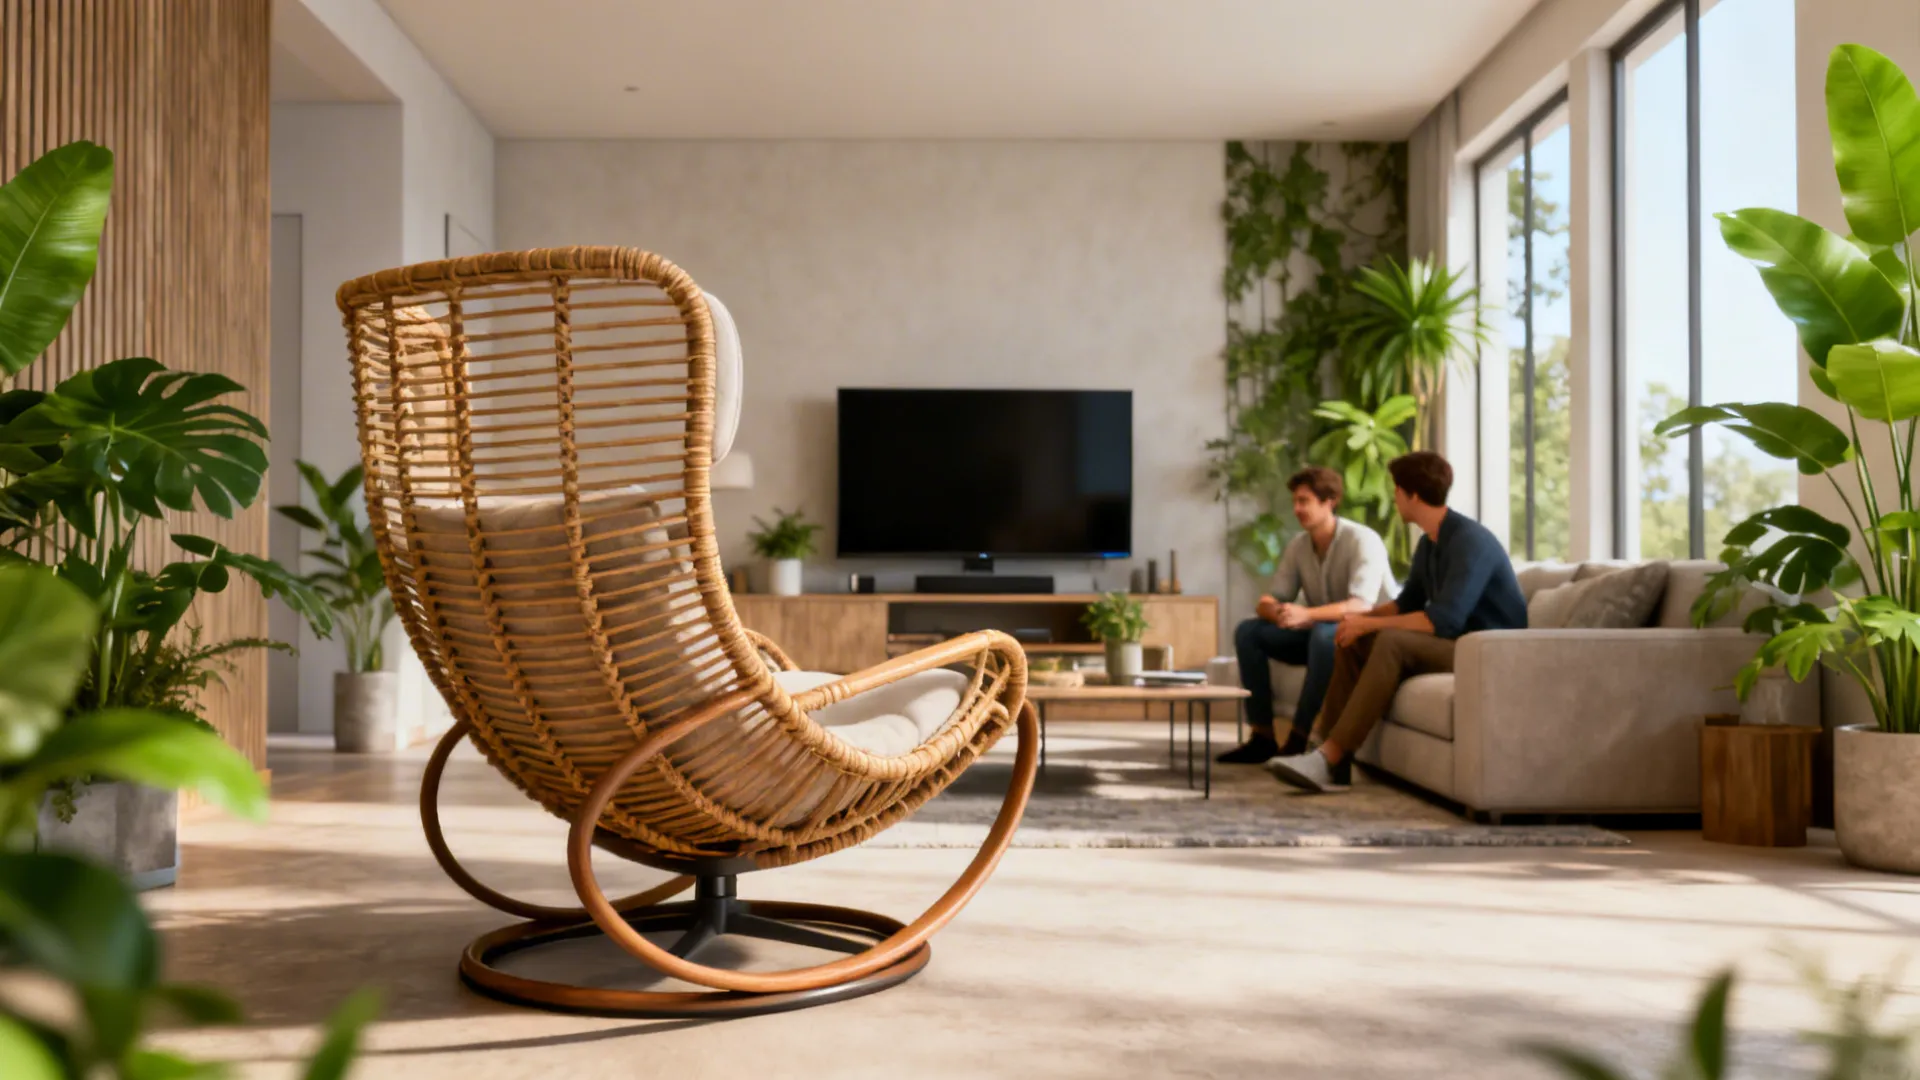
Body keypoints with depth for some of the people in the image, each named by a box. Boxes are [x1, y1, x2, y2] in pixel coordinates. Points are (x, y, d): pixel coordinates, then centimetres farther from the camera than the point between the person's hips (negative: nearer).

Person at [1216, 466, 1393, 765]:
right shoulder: (1298, 546, 2)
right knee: (1247, 631, -10)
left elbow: (1362, 605, -32)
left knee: (1324, 635, -39)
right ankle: (1262, 736, -15)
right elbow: (1270, 600, -1)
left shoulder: (1362, 540, -18)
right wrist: (1270, 608, -28)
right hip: (1317, 632, 7)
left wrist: (1306, 614, -46)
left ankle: (1297, 740, -33)